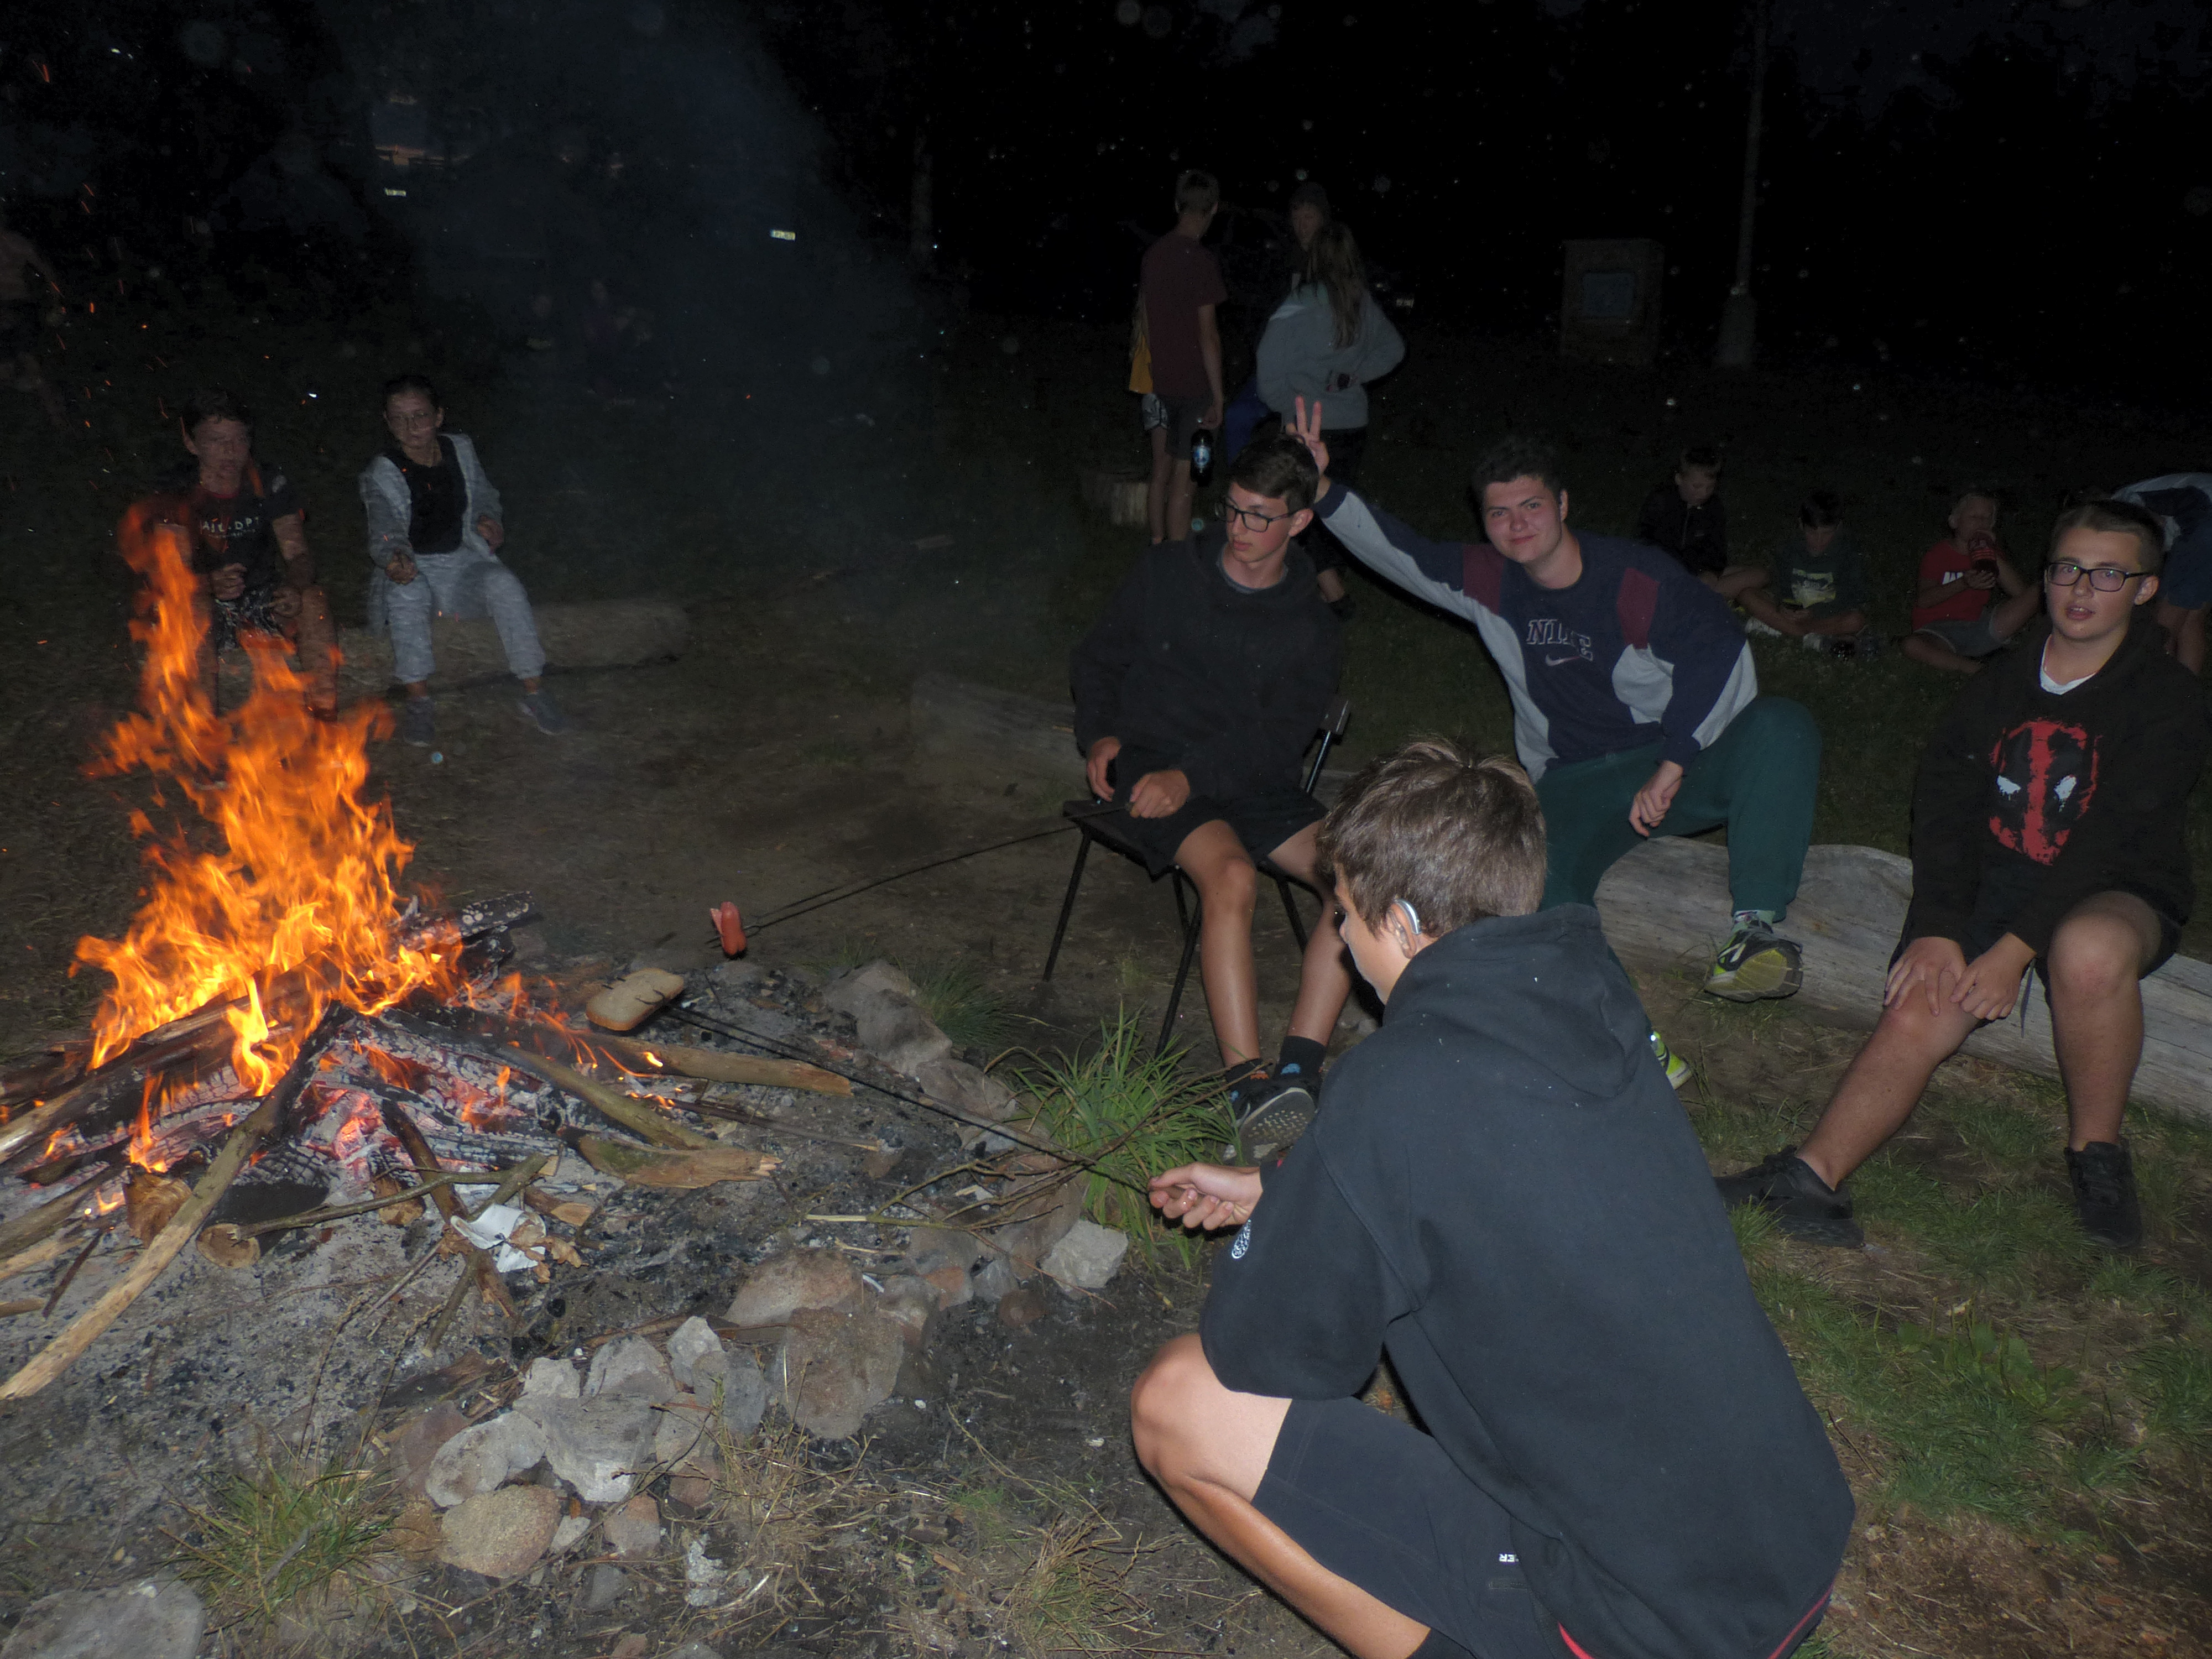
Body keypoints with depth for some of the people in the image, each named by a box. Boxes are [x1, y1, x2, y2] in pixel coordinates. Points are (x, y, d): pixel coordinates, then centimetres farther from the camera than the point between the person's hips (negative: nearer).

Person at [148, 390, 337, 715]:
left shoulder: (270, 482, -5)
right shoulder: (176, 493, -10)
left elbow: (298, 554, -10)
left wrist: (296, 588, -34)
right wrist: (209, 584, -39)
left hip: (264, 598, 2)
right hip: (210, 606, -2)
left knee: (313, 602, -28)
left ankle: (325, 719, -24)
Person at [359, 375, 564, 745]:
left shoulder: (461, 450, 3)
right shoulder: (381, 474, -10)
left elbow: (483, 496, 19)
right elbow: (385, 531, -23)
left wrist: (489, 522, -4)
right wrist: (394, 558, -47)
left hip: (463, 560, 3)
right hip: (413, 568, -2)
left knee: (505, 584, -29)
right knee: (407, 591, -38)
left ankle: (533, 692, -24)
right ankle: (418, 698, -28)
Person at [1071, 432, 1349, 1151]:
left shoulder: (1313, 629, 6)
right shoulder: (1167, 572, 8)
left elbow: (1276, 740, -4)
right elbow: (1097, 660, 16)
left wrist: (1192, 776, -20)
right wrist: (1100, 735, -3)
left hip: (1254, 783, 3)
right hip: (1150, 763, -2)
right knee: (1231, 875, -34)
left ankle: (1297, 1071, -24)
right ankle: (1248, 1085, -34)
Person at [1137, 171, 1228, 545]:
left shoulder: (1154, 253, 4)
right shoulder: (1202, 260, -16)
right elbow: (1208, 334, -16)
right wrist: (1217, 397, -11)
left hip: (1159, 382, 7)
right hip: (1192, 386, -7)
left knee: (1161, 472, 15)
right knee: (1183, 479, 0)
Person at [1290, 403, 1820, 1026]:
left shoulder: (1638, 576, -8)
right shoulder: (1489, 581, 5)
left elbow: (1718, 653, -17)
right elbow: (1398, 552, 5)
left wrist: (1671, 767, -24)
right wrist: (1323, 489, -11)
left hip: (1685, 766, -1)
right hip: (1575, 788, 1)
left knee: (1781, 726, -31)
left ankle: (1757, 927, -35)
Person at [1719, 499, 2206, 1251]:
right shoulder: (2002, 686, 11)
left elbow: (2111, 839, -15)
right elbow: (1944, 804, 2)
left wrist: (2017, 948, -25)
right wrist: (1937, 928, -14)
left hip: (2118, 894, -3)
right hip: (1996, 882, 4)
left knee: (2088, 951, -38)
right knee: (1918, 1008, -22)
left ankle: (2096, 1149, -16)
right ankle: (1812, 1174, -32)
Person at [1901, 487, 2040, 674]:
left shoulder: (1992, 553, 15)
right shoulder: (1937, 555, 5)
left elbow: (2020, 591, -1)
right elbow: (1923, 600, -11)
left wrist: (1994, 555, -7)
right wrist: (1964, 583, -23)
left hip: (1981, 628, 4)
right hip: (1941, 632, -3)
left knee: (2035, 592, -9)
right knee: (1911, 646, -38)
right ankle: (1977, 670, -25)